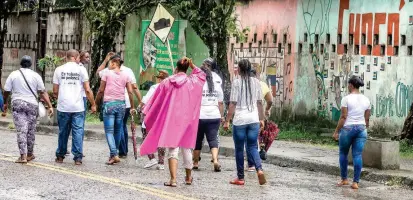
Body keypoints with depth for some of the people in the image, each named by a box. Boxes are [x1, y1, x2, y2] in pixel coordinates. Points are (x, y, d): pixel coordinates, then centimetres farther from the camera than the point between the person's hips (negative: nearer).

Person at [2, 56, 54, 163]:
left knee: (21, 130, -3)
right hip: (32, 104, 0)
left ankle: (23, 156, -12)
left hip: (17, 104, 0)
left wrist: (5, 103, 21)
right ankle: (29, 154, 20)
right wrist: (50, 106, -4)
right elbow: (43, 92, -4)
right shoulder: (35, 75, -1)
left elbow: (6, 91, 4)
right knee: (31, 131, 11)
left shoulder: (13, 75, 0)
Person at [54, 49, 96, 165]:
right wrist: (93, 104, 6)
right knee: (78, 132, 0)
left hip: (63, 107, 2)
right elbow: (87, 90, -3)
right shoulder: (81, 70, 0)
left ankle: (60, 156, 20)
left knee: (63, 132, 12)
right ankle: (78, 158, -4)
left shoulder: (59, 70, 6)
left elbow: (55, 91, 8)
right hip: (78, 107, -2)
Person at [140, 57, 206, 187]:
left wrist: (147, 115, 12)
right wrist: (192, 66, 15)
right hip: (187, 120, 2)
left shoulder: (167, 82, -2)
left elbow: (156, 102, 4)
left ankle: (173, 179, -15)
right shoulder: (192, 82, 1)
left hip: (171, 120, -2)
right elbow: (202, 75, 24)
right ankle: (188, 177, 28)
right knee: (186, 148, 14)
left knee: (172, 149, -3)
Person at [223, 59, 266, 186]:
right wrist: (261, 118, 20)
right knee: (252, 147, 10)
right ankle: (259, 169, -14)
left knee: (239, 149, 7)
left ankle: (240, 178, 12)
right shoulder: (256, 82, 5)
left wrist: (227, 121, -3)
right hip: (254, 119, 4)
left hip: (240, 120, -4)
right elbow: (260, 102, 10)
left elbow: (233, 104, -9)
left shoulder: (237, 82, -7)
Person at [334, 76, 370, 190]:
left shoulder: (346, 99, -10)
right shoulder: (366, 100, 6)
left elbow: (343, 117, -12)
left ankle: (344, 179, 19)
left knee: (343, 153, 14)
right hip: (361, 129, 4)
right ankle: (356, 182, -1)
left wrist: (336, 131, -7)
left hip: (347, 128, -4)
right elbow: (367, 119, 8)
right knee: (357, 155, 2)